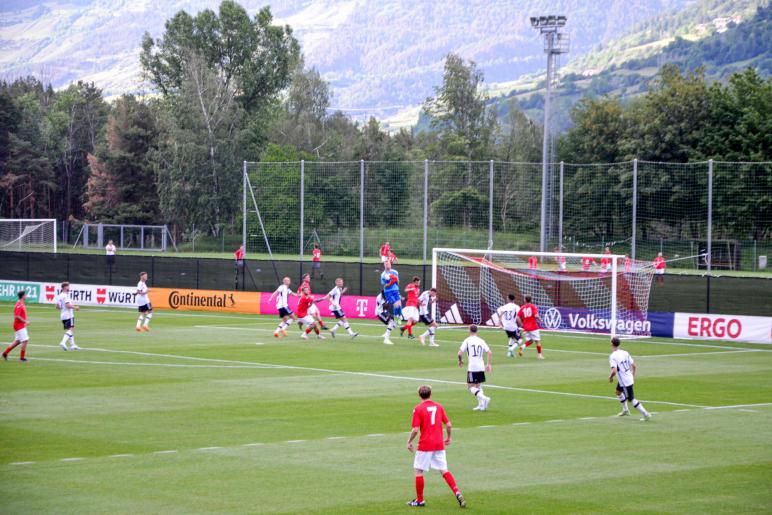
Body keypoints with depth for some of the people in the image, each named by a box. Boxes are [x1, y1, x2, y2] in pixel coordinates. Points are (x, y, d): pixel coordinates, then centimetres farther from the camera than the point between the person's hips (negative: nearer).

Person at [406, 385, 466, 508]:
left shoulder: (418, 409, -7)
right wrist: (449, 437, 23)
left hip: (425, 445, -5)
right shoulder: (439, 406, 7)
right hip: (439, 444, 5)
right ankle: (457, 493, -8)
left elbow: (415, 429, -13)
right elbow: (448, 425, 6)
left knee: (419, 471, 8)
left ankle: (419, 500, 13)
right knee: (444, 471, 9)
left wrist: (409, 442, 2)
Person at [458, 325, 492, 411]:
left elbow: (460, 353, -8)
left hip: (472, 367, -5)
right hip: (481, 367, 5)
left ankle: (484, 398, -23)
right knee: (478, 386, 17)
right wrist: (488, 364, 13)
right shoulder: (481, 341, 9)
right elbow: (490, 353, 4)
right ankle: (481, 405, 11)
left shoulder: (467, 340, -4)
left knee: (471, 387, -2)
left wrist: (460, 361, 11)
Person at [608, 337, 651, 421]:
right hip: (629, 378, 8)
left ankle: (646, 414, -3)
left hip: (624, 381, -8)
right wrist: (633, 375, 19)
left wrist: (610, 377, -9)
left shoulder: (612, 357, -20)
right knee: (618, 392, 30)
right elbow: (634, 365, 4)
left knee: (631, 399, 0)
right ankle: (625, 410, 42)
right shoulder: (625, 353, 1)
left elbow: (614, 371, -30)